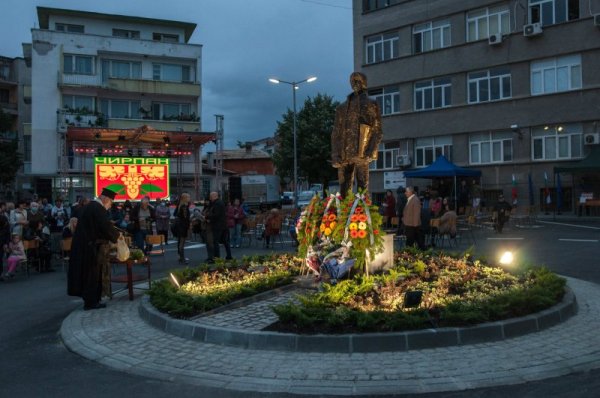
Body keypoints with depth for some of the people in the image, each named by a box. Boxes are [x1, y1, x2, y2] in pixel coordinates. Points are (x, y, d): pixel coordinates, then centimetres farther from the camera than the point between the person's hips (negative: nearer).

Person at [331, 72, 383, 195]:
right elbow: (336, 134, 16)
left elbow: (377, 131, 2)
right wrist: (335, 156, 5)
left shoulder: (371, 105, 9)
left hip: (362, 154, -3)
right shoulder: (342, 108, 19)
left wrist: (370, 152, -11)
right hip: (344, 155, 4)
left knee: (362, 187, -7)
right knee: (344, 188, 3)